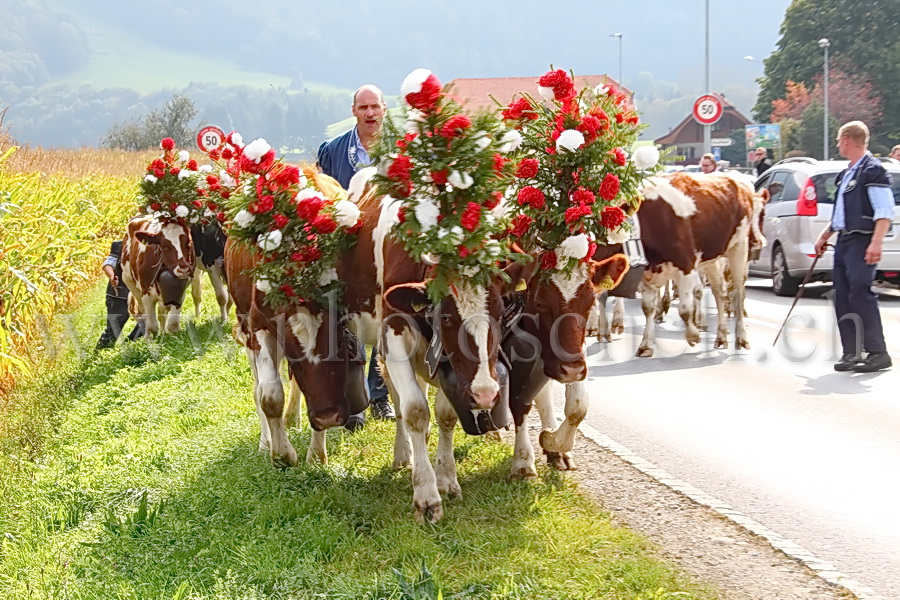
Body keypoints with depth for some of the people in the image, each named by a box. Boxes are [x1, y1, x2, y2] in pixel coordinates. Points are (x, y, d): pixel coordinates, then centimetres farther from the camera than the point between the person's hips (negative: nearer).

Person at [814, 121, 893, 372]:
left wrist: (876, 243, -25)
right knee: (843, 299, 7)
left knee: (861, 296, -13)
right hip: (844, 242, 9)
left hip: (861, 243, -9)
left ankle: (878, 353, -8)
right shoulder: (846, 174, 18)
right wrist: (824, 236, 27)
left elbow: (885, 211, -17)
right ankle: (851, 353, 12)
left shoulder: (873, 170, -11)